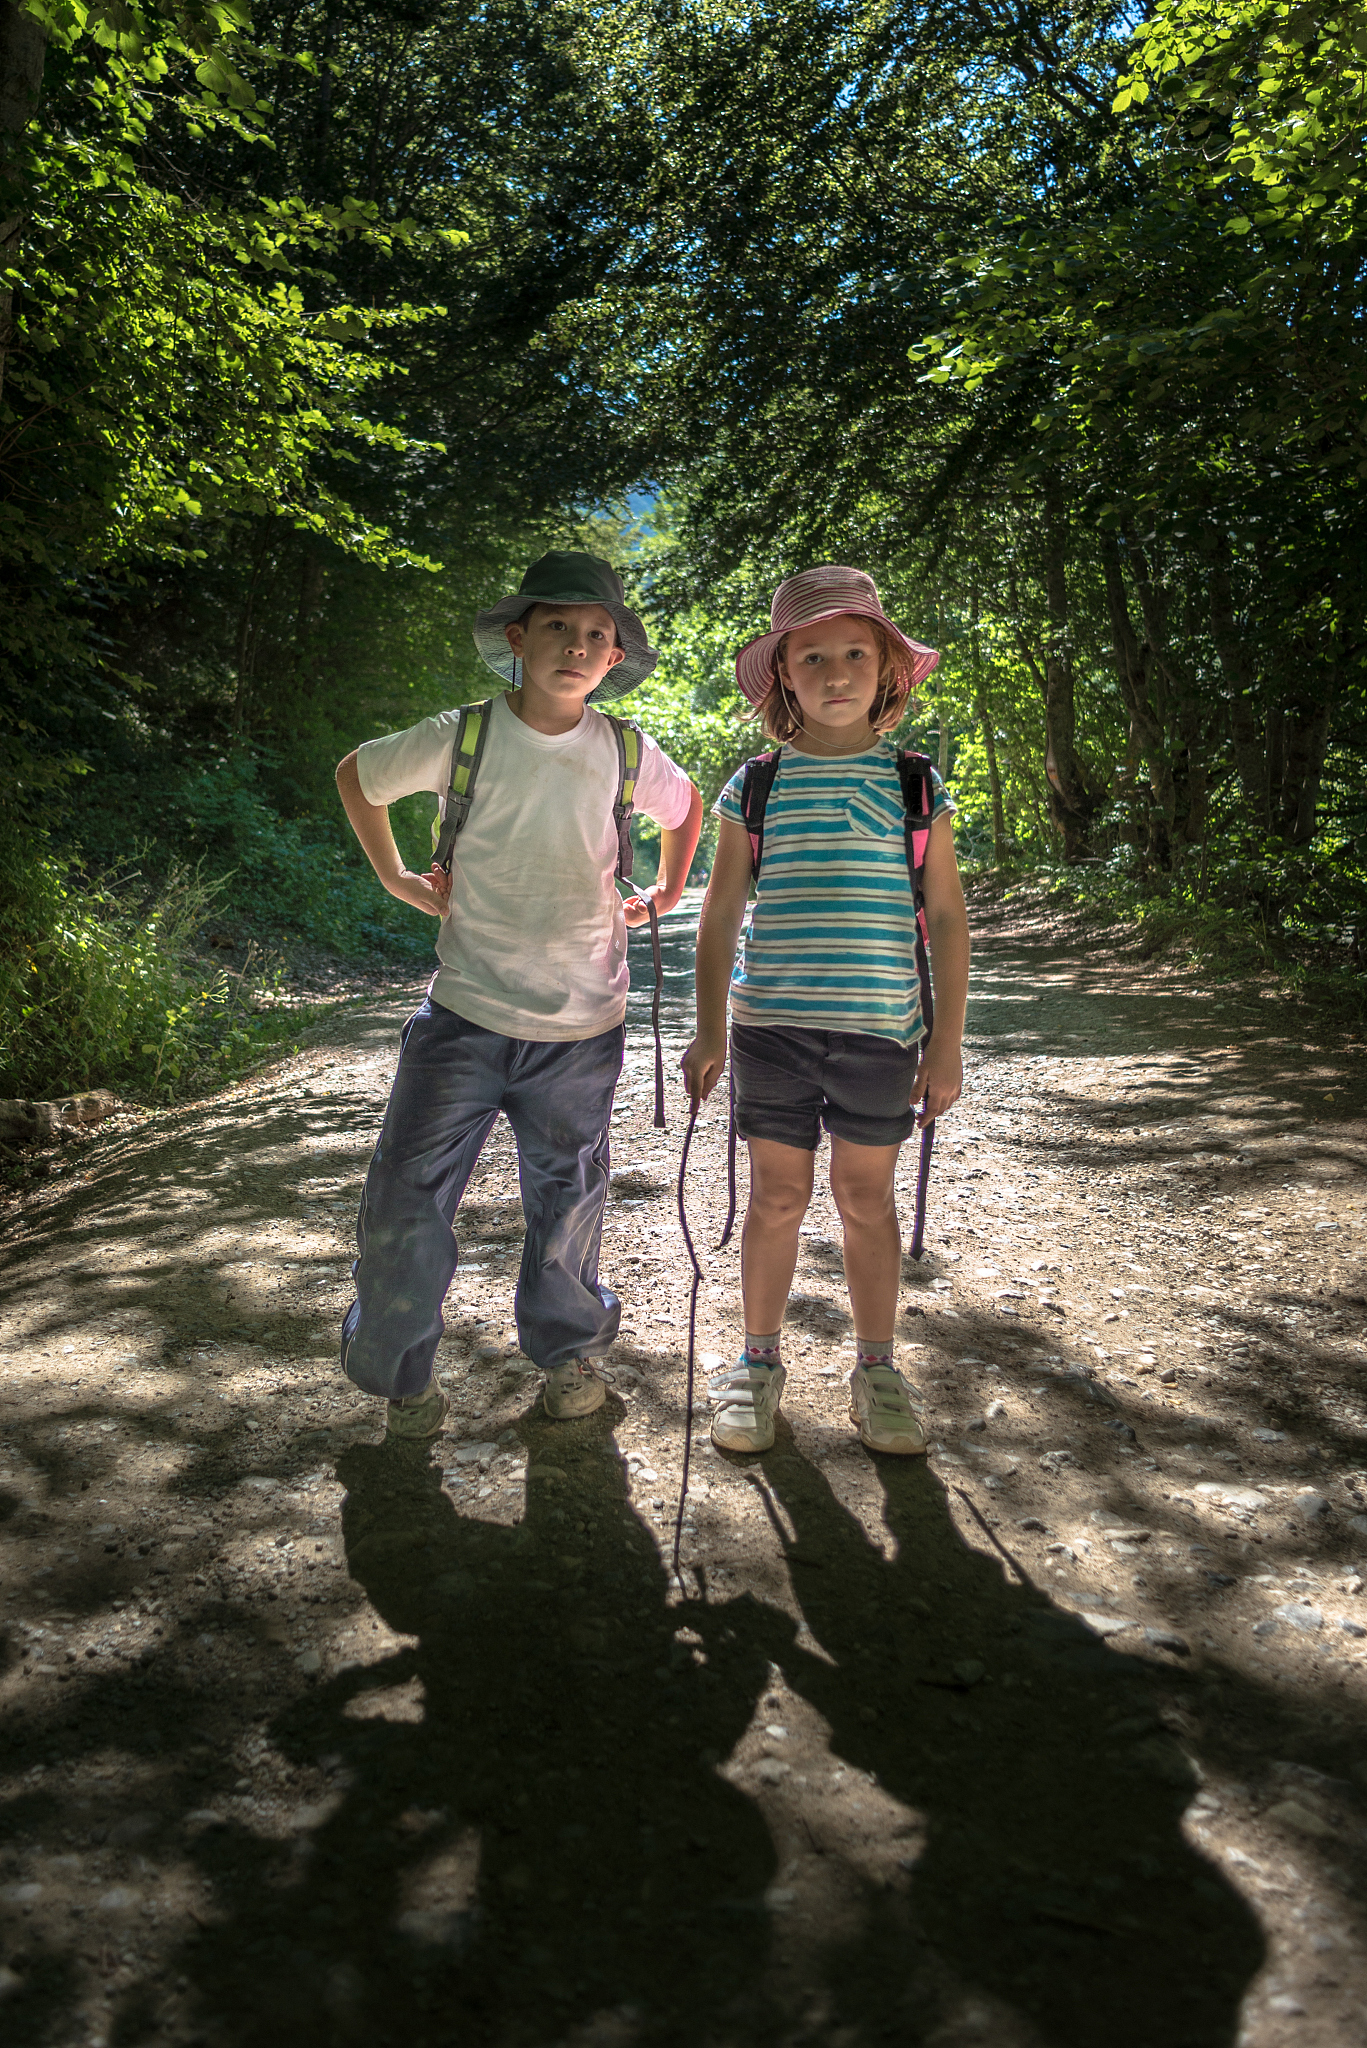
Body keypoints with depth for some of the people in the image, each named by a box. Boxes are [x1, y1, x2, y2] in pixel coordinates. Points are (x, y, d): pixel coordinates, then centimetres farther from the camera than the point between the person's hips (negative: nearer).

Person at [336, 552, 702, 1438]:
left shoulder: (625, 753, -1)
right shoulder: (458, 738, -7)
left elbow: (686, 805, 22)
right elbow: (357, 777, 12)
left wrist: (666, 892, 17)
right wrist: (399, 880, 8)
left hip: (582, 1024, 2)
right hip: (466, 1012, -1)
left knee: (568, 1195, 13)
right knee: (407, 1196, -3)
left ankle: (569, 1349, 37)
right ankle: (402, 1374, 19)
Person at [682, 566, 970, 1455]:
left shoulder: (916, 788, 3)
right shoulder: (755, 789, 2)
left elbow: (946, 917, 4)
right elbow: (721, 915, 6)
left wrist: (948, 1040, 0)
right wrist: (710, 1033, 2)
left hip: (879, 1027, 0)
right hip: (771, 1023, 0)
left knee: (867, 1196, 9)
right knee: (779, 1195, 7)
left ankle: (877, 1366, 26)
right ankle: (760, 1360, 26)